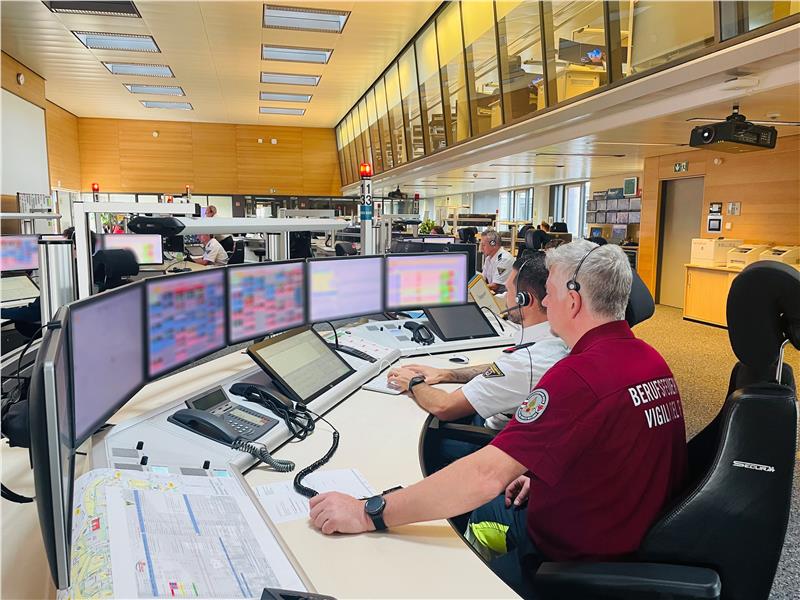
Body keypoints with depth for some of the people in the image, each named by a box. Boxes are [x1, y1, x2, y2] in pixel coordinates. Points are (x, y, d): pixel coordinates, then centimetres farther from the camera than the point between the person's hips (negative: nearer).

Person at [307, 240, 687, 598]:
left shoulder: (579, 374, -31)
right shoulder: (652, 361, -1)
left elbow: (486, 475, -35)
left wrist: (368, 514, -30)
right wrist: (542, 474, 10)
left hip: (579, 561, -9)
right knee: (479, 508, 24)